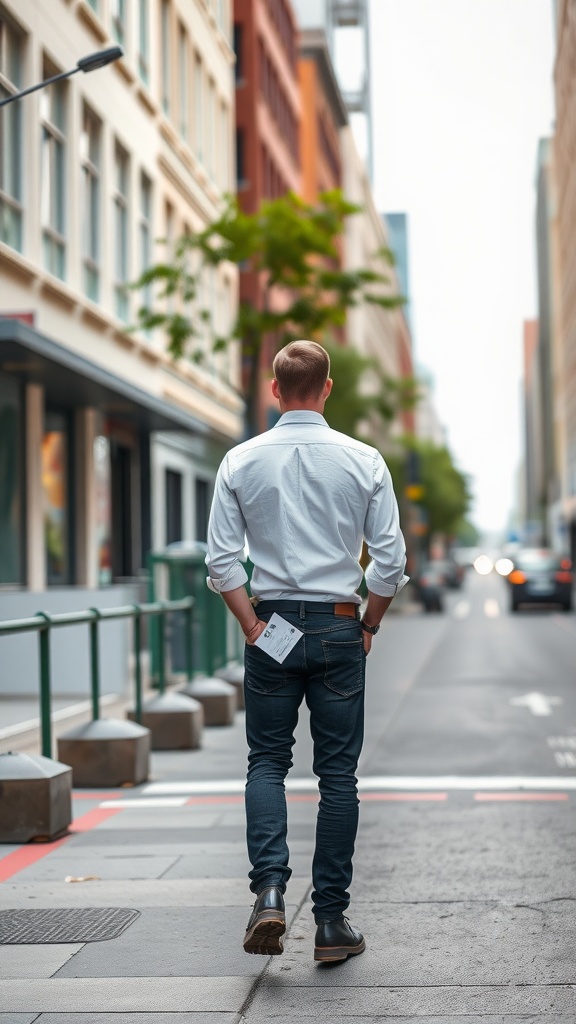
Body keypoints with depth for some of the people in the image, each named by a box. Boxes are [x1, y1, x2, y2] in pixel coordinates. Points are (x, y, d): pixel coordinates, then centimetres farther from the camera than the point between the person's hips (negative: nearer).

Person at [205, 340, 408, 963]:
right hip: (339, 628, 0)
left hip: (270, 626, 1)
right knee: (338, 772, 7)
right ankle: (332, 921, 11)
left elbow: (221, 560, -5)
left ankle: (269, 888, -8)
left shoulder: (241, 462, -1)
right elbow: (390, 560, -5)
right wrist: (369, 625, 7)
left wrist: (253, 627, 1)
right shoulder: (363, 461, -3)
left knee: (267, 762, 12)